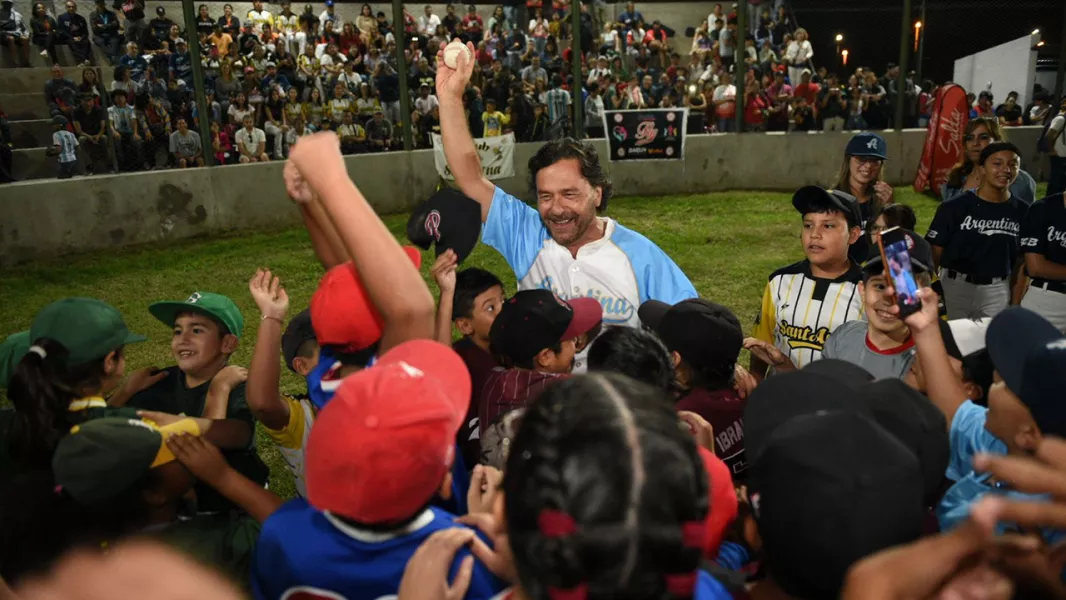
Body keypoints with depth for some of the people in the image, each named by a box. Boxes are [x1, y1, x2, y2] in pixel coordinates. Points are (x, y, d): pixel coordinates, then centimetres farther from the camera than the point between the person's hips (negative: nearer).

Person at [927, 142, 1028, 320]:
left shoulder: (1022, 212, 1)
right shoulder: (955, 207, -9)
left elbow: (1020, 263, 6)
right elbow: (934, 254, -7)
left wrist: (1015, 306, 4)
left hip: (998, 291, 3)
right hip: (956, 287, -2)